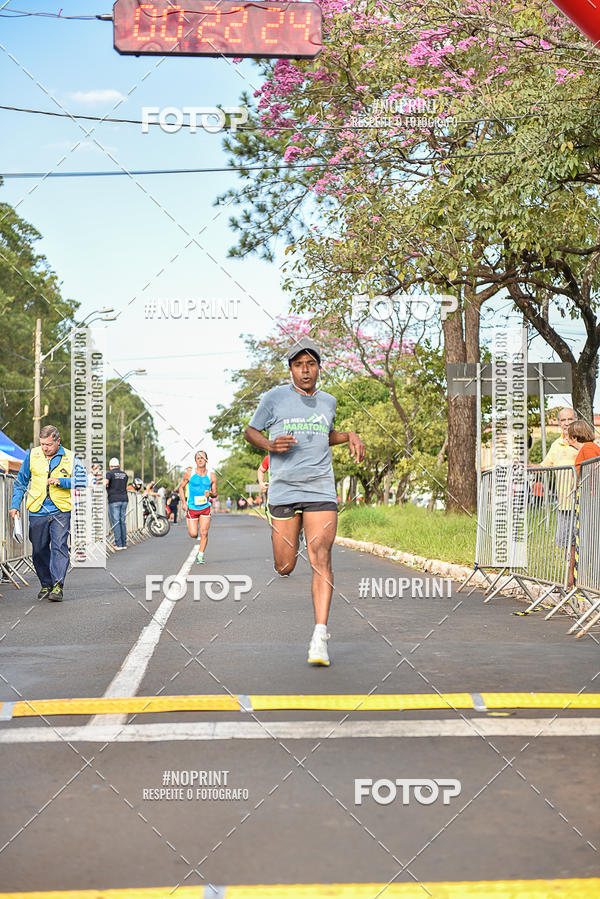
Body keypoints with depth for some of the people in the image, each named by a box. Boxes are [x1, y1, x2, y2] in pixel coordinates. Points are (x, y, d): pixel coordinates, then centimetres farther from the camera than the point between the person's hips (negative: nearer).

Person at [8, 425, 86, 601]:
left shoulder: (69, 458, 0)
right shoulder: (32, 455, 5)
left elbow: (82, 479, -5)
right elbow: (21, 482, 13)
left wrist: (61, 481, -17)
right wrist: (15, 505, 6)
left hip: (60, 511, -2)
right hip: (37, 512, 2)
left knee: (59, 546, -13)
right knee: (39, 550, 7)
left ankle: (58, 586, -14)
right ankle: (46, 585, 22)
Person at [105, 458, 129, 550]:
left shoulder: (110, 473, -3)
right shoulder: (124, 473, 15)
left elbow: (105, 483, -19)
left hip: (114, 500, -5)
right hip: (124, 499, 5)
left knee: (115, 522, -4)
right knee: (123, 521, 9)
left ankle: (118, 544, -6)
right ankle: (124, 543, 10)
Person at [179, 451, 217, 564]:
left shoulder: (211, 476, 1)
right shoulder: (189, 473, -3)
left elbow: (215, 494, 9)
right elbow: (181, 487, 8)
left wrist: (210, 494, -15)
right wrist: (183, 502, -4)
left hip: (205, 508, 1)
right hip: (191, 507, -1)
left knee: (204, 533, -7)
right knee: (193, 534, -2)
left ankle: (200, 555, 7)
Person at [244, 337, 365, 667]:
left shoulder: (328, 401, 12)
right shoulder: (275, 397, 1)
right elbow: (250, 431, 10)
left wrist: (350, 436, 12)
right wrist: (270, 445, -10)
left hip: (321, 491, 1)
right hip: (283, 490, -1)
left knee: (321, 559, -14)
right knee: (284, 568, 1)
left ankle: (319, 636, -16)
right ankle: (286, 545, 41)